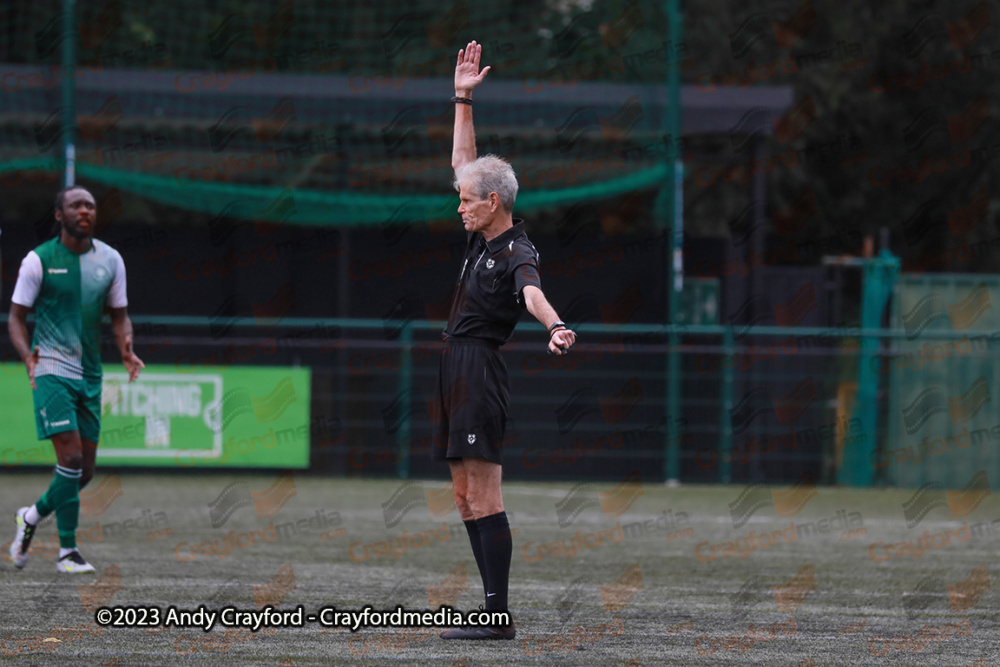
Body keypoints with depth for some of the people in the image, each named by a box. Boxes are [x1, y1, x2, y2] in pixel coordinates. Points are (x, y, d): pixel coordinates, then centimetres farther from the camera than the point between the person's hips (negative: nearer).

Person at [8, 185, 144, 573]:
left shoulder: (110, 260, 7)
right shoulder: (39, 260, -5)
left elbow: (119, 315, 14)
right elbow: (16, 317, -2)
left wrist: (127, 350, -7)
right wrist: (27, 355, -20)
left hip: (89, 376, 5)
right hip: (52, 371, -5)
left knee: (84, 470, 7)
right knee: (71, 458, -16)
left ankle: (31, 516, 33)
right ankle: (67, 551, -8)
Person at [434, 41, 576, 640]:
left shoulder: (517, 253, -13)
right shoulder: (484, 237, 13)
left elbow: (532, 292, -35)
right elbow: (465, 162, 24)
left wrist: (555, 326, -56)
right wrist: (463, 100, 22)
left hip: (481, 371, -10)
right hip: (459, 372, 10)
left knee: (484, 498, -13)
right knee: (466, 500, 8)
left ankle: (498, 616, -15)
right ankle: (494, 611, 9)